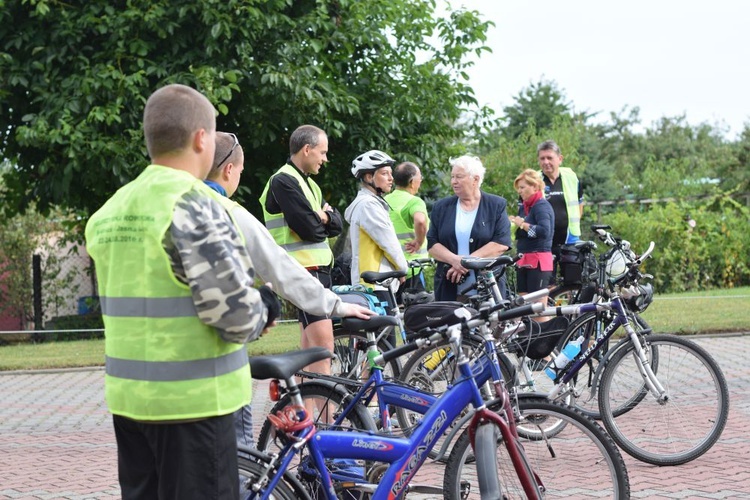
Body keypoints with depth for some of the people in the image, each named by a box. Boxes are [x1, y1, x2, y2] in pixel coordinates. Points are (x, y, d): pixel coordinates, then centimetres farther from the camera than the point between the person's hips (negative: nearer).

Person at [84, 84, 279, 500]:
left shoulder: (110, 211, 9)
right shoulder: (193, 204, -16)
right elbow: (236, 313, -21)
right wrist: (264, 309, 2)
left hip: (127, 397, 8)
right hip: (190, 402, -8)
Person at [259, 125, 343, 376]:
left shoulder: (308, 183, 20)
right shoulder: (284, 181, -11)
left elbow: (337, 224, 12)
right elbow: (309, 228, -19)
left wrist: (323, 216, -8)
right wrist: (321, 219, 2)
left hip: (319, 268, 10)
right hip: (304, 270, -10)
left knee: (310, 343, 11)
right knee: (323, 342, -18)